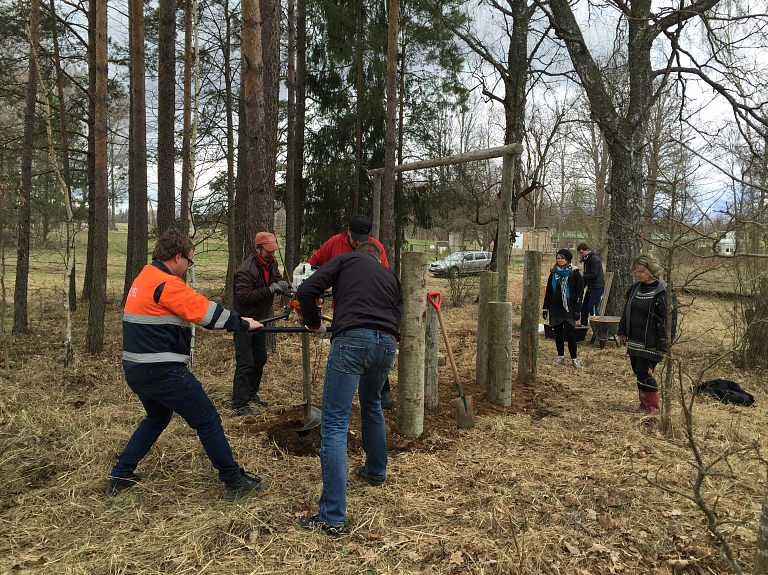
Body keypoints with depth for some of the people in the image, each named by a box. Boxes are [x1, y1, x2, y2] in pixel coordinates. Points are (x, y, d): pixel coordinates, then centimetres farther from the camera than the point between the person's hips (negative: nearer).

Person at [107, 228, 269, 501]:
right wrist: (243, 323, -4)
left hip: (136, 369, 10)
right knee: (208, 422, 1)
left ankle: (120, 476, 34)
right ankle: (235, 481, 10)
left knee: (157, 417, 30)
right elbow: (207, 311, -16)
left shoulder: (143, 279, 13)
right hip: (162, 372, -10)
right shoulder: (166, 283, -17)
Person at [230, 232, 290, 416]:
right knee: (245, 363, -7)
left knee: (260, 359, 17)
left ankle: (251, 393, 34)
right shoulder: (246, 270, -25)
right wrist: (270, 290, -32)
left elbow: (276, 277, 15)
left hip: (260, 320, 9)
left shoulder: (271, 263, 1)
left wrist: (282, 283, -10)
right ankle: (239, 404, 0)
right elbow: (244, 297, -30)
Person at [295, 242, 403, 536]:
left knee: (335, 423, -2)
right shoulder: (391, 277, 30)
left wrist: (314, 324, 21)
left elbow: (305, 291, 6)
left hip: (352, 339, -5)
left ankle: (332, 517, -4)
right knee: (372, 406, 32)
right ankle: (376, 471, 49)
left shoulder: (344, 260, 19)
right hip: (387, 343, 5)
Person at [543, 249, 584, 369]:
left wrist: (577, 310, -8)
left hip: (569, 309, -4)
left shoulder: (575, 274, -4)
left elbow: (580, 293, -4)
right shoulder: (553, 273, 8)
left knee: (570, 334, -5)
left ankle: (574, 359, 4)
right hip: (555, 308, 4)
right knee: (558, 333, 8)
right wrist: (545, 308, 8)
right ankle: (561, 357, 18)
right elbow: (548, 291, 12)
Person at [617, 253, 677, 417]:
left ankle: (654, 408, 7)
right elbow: (626, 311, 17)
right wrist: (622, 332, 12)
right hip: (634, 341, 7)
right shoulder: (635, 288, 8)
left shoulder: (663, 292, -14)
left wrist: (663, 345, -18)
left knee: (644, 374, -8)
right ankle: (644, 405, 26)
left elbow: (669, 320, -16)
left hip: (650, 343, -7)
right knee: (638, 373, 12)